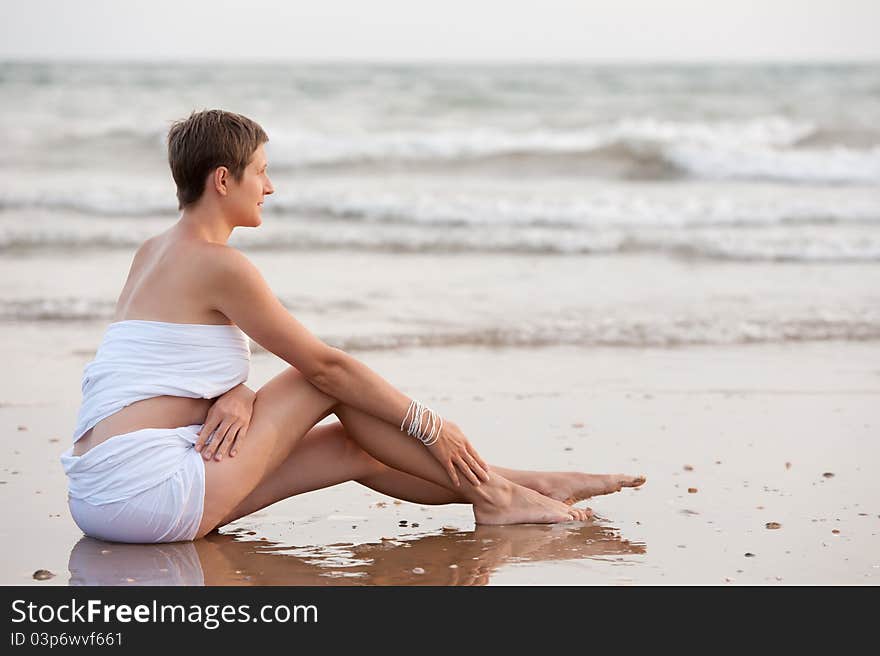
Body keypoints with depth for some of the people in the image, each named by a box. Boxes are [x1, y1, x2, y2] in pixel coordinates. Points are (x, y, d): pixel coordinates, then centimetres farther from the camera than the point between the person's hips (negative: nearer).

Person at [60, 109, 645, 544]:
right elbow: (324, 364, -8)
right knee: (335, 384, -1)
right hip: (148, 488, -9)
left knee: (353, 450, 11)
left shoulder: (154, 252, 17)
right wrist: (428, 424, 1)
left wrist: (235, 396, -7)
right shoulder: (219, 264, -12)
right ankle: (489, 492, 7)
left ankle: (502, 486, 18)